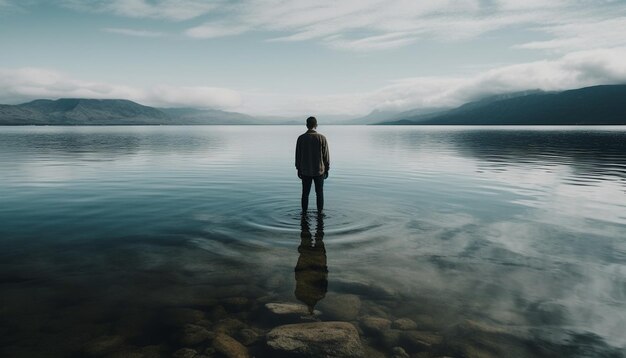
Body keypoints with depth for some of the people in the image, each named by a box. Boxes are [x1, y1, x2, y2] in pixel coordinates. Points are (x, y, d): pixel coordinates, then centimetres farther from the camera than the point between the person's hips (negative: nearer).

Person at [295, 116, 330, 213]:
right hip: (319, 171, -1)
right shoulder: (322, 138, -9)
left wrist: (298, 169, 10)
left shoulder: (301, 138, -4)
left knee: (305, 193, 10)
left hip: (305, 171, 1)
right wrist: (326, 169, 6)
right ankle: (320, 212, 13)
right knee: (319, 193, 9)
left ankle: (304, 212, 15)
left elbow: (298, 155, 1)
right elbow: (326, 155, -5)